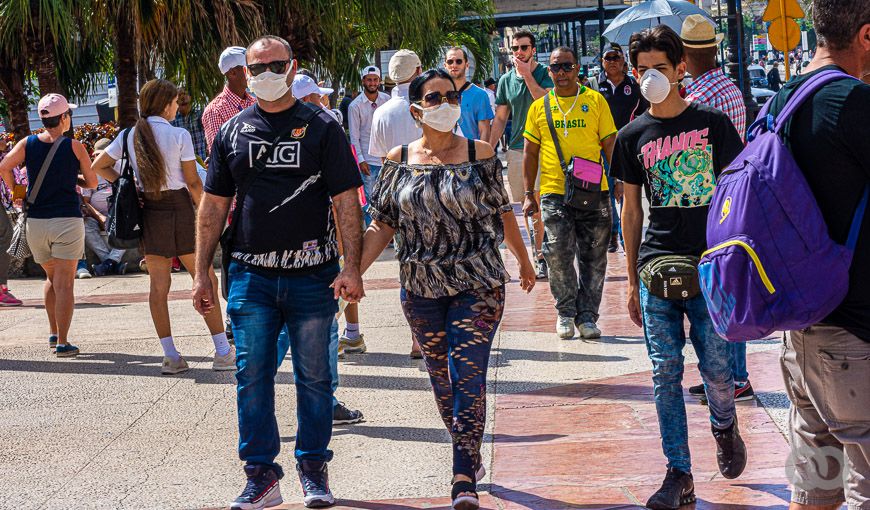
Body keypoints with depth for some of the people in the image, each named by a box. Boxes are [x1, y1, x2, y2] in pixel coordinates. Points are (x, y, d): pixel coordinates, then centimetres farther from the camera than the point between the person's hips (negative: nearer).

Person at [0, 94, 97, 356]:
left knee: (52, 278, 23)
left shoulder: (27, 144, 2)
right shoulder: (75, 147, -5)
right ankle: (63, 343, -6)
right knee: (64, 283, -2)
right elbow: (92, 182, 2)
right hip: (67, 220, -4)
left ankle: (53, 333, 23)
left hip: (35, 222, 4)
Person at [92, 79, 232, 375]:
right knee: (205, 279, 4)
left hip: (147, 211, 4)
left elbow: (99, 167, 11)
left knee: (158, 285, 7)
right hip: (179, 208, -4)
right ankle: (223, 352, 3)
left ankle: (171, 356, 5)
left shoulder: (129, 136, 3)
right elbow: (193, 183, -6)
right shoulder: (179, 135, -8)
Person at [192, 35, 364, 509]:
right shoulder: (233, 131, 9)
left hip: (312, 274, -2)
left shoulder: (321, 128, 1)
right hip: (251, 275, 2)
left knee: (314, 376, 4)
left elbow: (346, 202, -2)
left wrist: (351, 268, -12)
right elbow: (213, 207, 12)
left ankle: (314, 470, 15)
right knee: (252, 375, 0)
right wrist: (202, 274, 7)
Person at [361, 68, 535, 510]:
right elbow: (382, 225, 3)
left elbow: (502, 212, 10)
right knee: (441, 379, 12)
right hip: (421, 288, 3)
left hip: (478, 285, -3)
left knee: (468, 377, -11)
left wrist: (524, 261, 20)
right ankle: (468, 455, 31)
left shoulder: (479, 155, -2)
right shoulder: (399, 161, 2)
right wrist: (352, 271, -8)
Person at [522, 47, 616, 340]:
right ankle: (565, 312, 11)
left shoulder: (595, 101, 4)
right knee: (559, 253, -7)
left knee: (593, 257, 4)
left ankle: (586, 315, 13)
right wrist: (528, 194, 8)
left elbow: (610, 145, 6)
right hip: (554, 192, 0)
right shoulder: (539, 107, 8)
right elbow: (531, 153, 12)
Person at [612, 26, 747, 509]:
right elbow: (632, 210, 13)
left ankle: (725, 427, 32)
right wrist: (633, 280, 12)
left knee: (716, 367, -2)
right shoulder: (633, 137, 7)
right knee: (665, 374, 1)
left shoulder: (713, 123, 0)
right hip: (657, 266, 2)